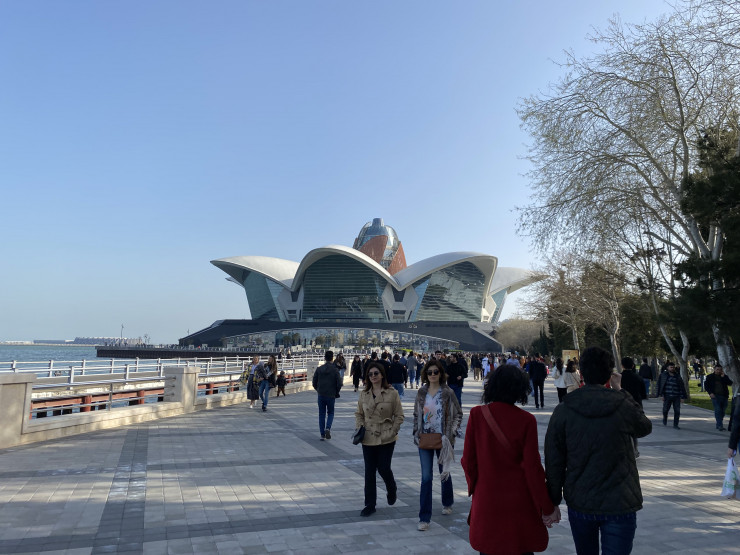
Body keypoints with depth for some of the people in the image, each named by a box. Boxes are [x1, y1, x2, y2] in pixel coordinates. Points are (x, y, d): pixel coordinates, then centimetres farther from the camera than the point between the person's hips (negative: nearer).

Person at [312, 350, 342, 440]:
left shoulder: (319, 369, -2)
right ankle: (328, 428, -10)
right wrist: (336, 392, 6)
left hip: (321, 396, 2)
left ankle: (322, 435, 11)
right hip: (331, 396, -2)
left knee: (322, 414, 12)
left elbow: (314, 383, 1)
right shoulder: (335, 370, -9)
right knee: (330, 413, 15)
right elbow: (339, 383, -12)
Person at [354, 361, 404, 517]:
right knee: (369, 471, 7)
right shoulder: (364, 394, 4)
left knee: (383, 468, 1)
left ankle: (391, 489, 35)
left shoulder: (392, 393, -6)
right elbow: (359, 414, 12)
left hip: (386, 439, -3)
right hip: (368, 438, 3)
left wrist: (392, 432, -9)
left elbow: (399, 415, -2)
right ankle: (370, 505, 20)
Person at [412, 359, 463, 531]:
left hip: (442, 439, -1)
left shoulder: (448, 393, -8)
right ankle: (424, 518, 3)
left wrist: (450, 433, -9)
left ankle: (447, 503, 45)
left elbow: (458, 414, -2)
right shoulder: (421, 392, 1)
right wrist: (417, 433, 2)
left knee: (444, 472, 17)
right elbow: (416, 415, 11)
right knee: (426, 477, -3)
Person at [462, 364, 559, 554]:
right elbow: (532, 466, -10)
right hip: (519, 502, -1)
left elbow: (468, 459, -3)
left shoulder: (477, 414, -8)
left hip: (486, 499, 2)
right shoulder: (526, 420, -12)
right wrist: (547, 507, 0)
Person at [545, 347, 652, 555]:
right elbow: (645, 427, 13)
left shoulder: (563, 410, -8)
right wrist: (620, 391, 17)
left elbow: (553, 462, -4)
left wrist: (554, 501, 8)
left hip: (579, 504, 2)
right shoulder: (623, 405, -12)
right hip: (619, 505, -2)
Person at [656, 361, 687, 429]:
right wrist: (661, 395, -9)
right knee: (665, 409, 3)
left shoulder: (677, 376, 10)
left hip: (676, 397, 2)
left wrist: (682, 397, 5)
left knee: (677, 411, -1)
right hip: (667, 396, -2)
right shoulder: (663, 375, 3)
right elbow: (659, 385, 0)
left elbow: (682, 387, 11)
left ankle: (675, 425, 12)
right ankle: (665, 419, 34)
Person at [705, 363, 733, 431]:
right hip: (715, 396, -3)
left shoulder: (724, 376, 12)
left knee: (722, 411, 7)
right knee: (718, 410, -12)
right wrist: (710, 393, -8)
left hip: (724, 396, 3)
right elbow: (706, 385, 5)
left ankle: (718, 424, 19)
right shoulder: (710, 377, 6)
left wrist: (723, 377, -12)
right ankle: (720, 426, -15)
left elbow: (730, 383, -2)